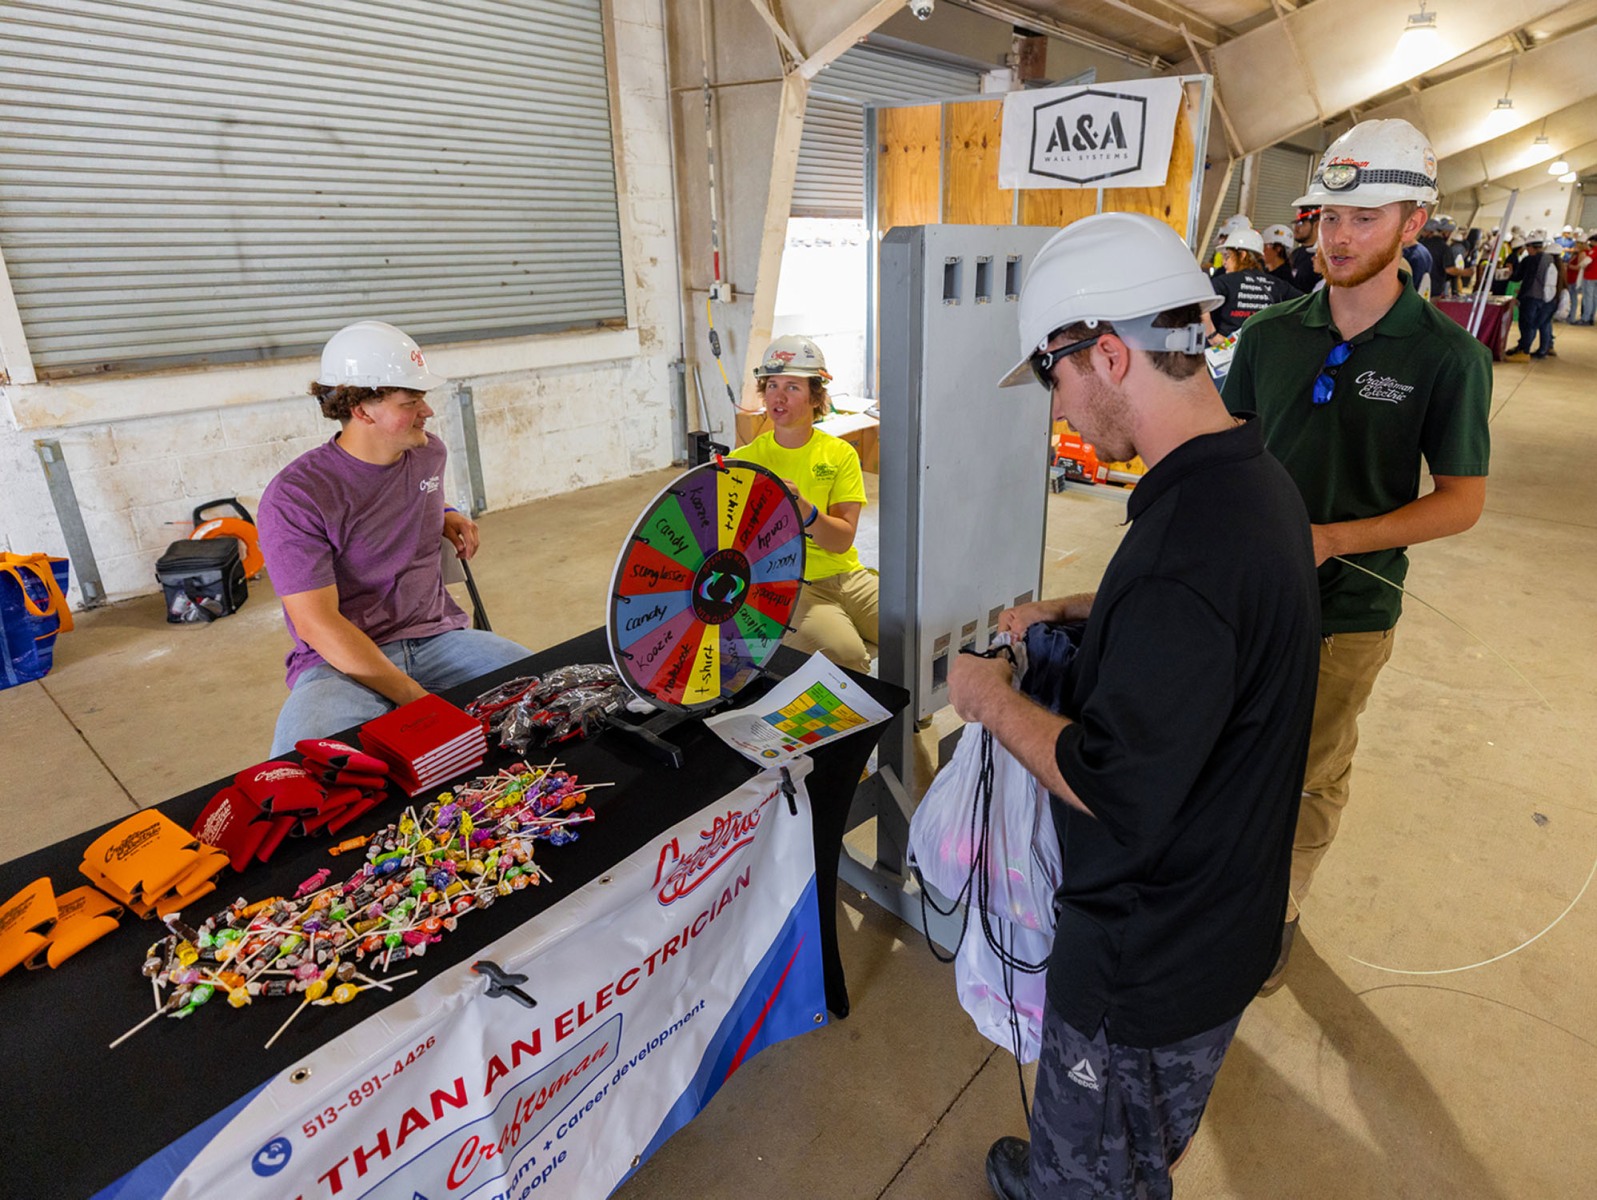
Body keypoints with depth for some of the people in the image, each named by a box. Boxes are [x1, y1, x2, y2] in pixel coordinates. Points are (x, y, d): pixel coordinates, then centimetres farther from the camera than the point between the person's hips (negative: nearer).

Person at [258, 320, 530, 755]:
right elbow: (317, 624, -17)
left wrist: (445, 517, 11)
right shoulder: (294, 496, -11)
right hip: (343, 661, -4)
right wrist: (415, 698, -24)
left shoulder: (429, 453, 9)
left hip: (438, 638, 5)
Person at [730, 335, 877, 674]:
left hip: (847, 577, 3)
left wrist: (802, 509, -25)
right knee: (844, 654, -31)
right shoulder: (743, 461, 2)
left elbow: (842, 540, -6)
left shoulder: (840, 454, 5)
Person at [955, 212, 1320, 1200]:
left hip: (1146, 956, -9)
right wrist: (1073, 613, 9)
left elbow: (1115, 793, -31)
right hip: (1228, 921, 9)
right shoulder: (1257, 480, -2)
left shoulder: (1188, 542, -35)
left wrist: (994, 701, -17)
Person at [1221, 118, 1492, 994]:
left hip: (1346, 609, -2)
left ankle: (1279, 910, 36)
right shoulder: (1271, 333, 0)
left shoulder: (1446, 355, -9)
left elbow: (1462, 499, -7)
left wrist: (1332, 539, -20)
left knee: (1311, 776, 14)